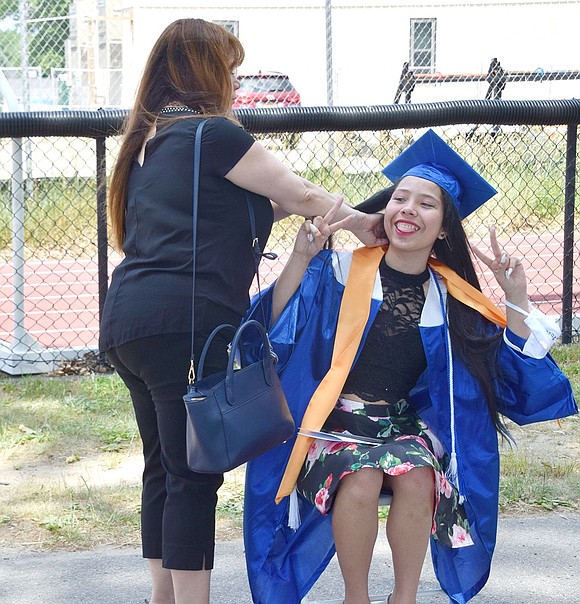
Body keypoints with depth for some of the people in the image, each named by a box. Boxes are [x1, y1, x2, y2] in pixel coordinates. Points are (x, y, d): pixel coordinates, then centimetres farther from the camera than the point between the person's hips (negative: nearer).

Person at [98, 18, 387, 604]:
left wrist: (282, 207, 18)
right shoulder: (212, 133, -6)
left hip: (126, 322, 9)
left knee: (163, 468, 16)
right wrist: (358, 222, 14)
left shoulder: (149, 141, 19)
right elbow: (299, 194, 0)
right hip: (184, 321, -9)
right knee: (195, 475, -4)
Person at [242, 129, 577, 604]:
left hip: (404, 424, 2)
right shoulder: (340, 272, -4)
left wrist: (516, 298, -9)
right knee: (361, 480, -32)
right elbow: (277, 328, -16)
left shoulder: (452, 298, 4)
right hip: (335, 419, -2)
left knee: (417, 479, -30)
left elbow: (517, 371, 2)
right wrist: (301, 257, -26)